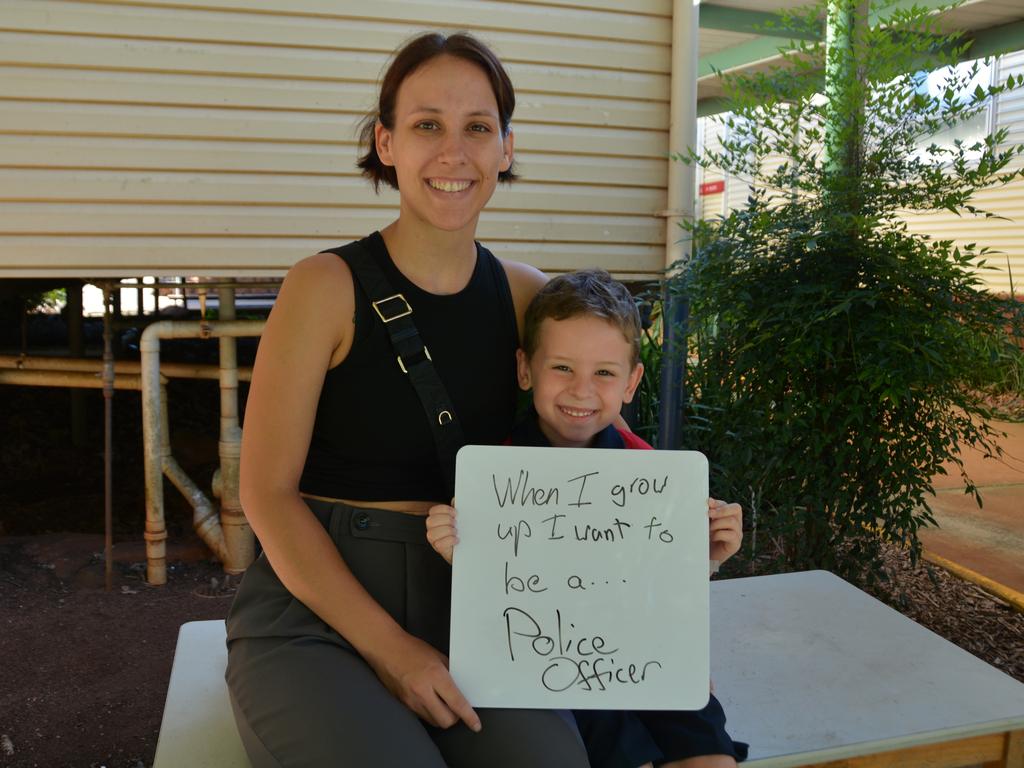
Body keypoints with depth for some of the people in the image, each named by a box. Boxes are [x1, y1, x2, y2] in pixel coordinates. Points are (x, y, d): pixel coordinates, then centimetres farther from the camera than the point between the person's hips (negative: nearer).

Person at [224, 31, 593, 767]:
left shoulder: (526, 296, 3)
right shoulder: (326, 286, -8)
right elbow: (268, 493, -9)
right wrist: (387, 646, -13)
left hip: (465, 608, 3)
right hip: (312, 610, -2)